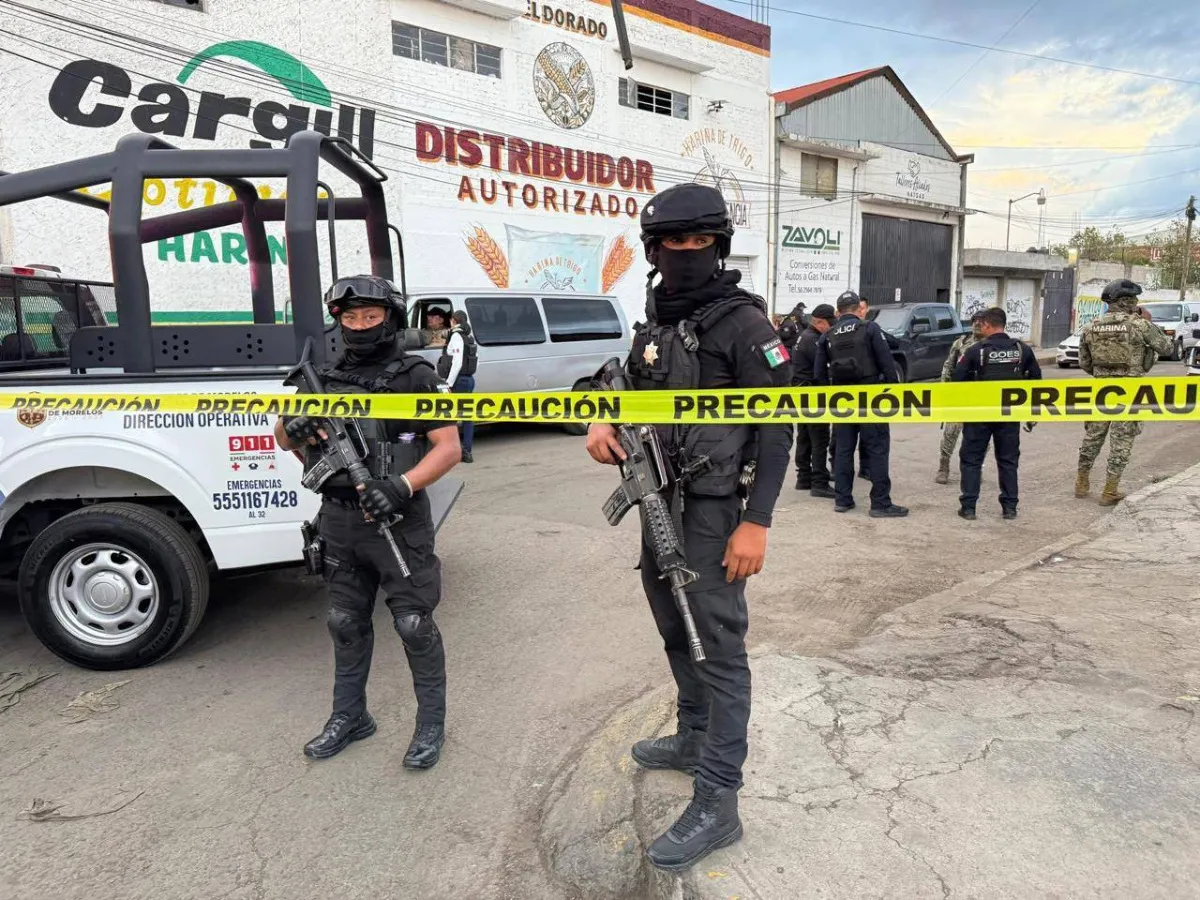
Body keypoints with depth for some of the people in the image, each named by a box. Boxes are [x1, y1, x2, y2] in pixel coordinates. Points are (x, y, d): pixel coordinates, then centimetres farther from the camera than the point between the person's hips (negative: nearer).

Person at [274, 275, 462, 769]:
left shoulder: (415, 375, -5)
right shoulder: (328, 377, 11)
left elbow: (449, 448, -10)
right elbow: (283, 438, 17)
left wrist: (402, 486, -24)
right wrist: (293, 427, -8)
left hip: (397, 520, -5)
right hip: (339, 520, 6)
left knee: (414, 624, 2)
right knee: (346, 622, 16)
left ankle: (431, 723, 18)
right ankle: (349, 716, 34)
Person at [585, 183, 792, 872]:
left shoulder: (743, 322, -12)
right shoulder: (654, 324, 11)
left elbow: (777, 427, -15)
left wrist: (756, 522, -21)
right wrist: (604, 422, -1)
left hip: (714, 513, -8)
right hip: (659, 506, 8)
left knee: (718, 647, -2)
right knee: (677, 634, 21)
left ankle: (718, 803, 8)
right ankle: (694, 739, 42)